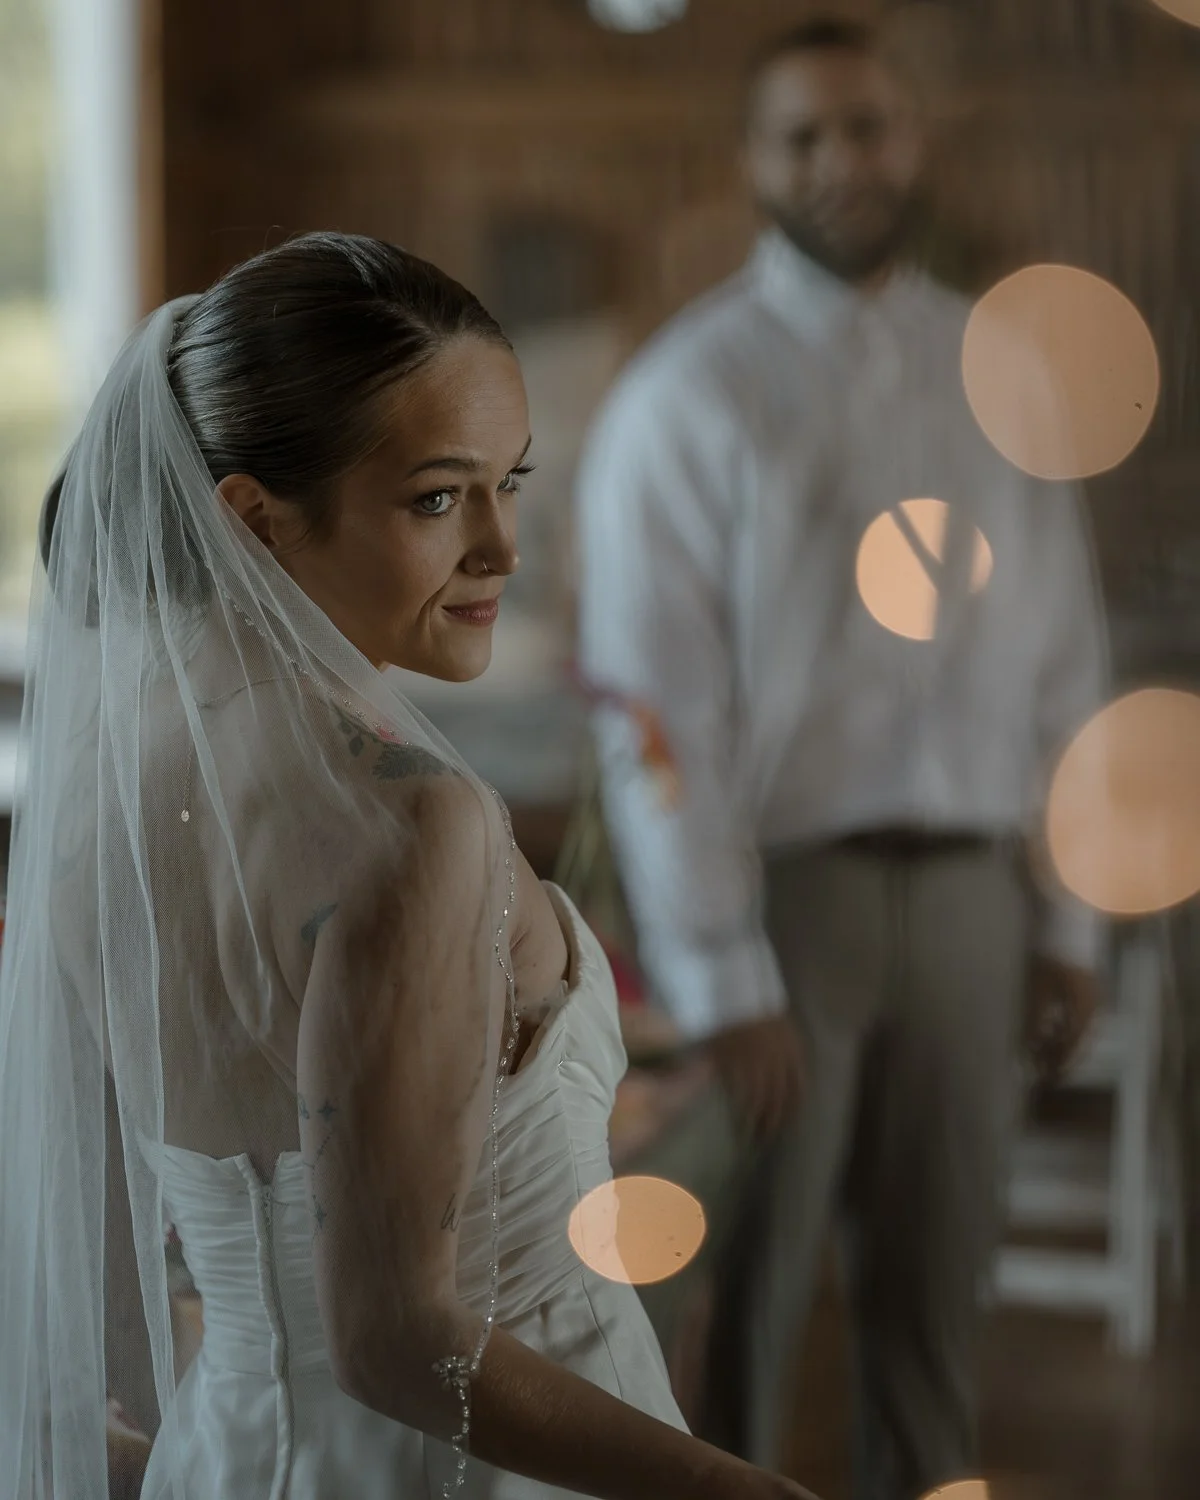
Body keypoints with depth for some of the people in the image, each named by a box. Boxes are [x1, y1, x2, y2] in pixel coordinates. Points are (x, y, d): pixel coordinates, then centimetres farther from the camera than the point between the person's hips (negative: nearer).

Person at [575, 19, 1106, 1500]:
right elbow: (652, 708, -10)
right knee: (738, 1312, 7)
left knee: (933, 1299, 15)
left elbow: (1062, 667, 9)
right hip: (780, 884, -4)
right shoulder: (689, 394, -7)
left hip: (965, 890, 4)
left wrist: (1066, 920, 6)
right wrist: (722, 979, -14)